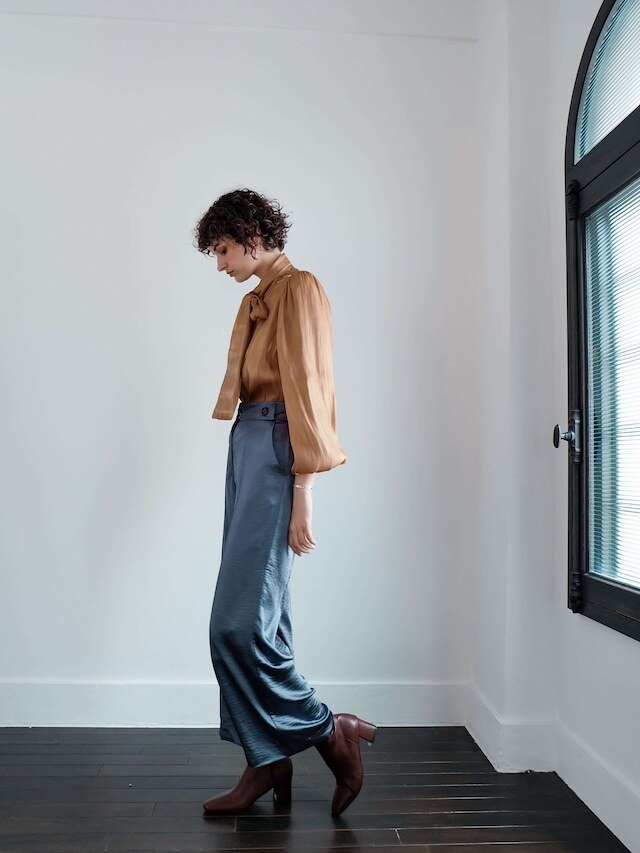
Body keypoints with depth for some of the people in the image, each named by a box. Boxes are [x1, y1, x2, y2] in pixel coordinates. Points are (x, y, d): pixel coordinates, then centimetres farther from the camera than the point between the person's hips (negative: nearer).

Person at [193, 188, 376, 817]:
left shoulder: (298, 288, -6)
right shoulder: (255, 300, 20)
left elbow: (305, 386, -14)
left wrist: (301, 490, -19)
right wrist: (246, 474, 14)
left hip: (276, 451, -9)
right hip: (246, 446, 10)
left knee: (238, 621, -11)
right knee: (259, 615, 9)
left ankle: (330, 732, 8)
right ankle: (269, 762, 19)